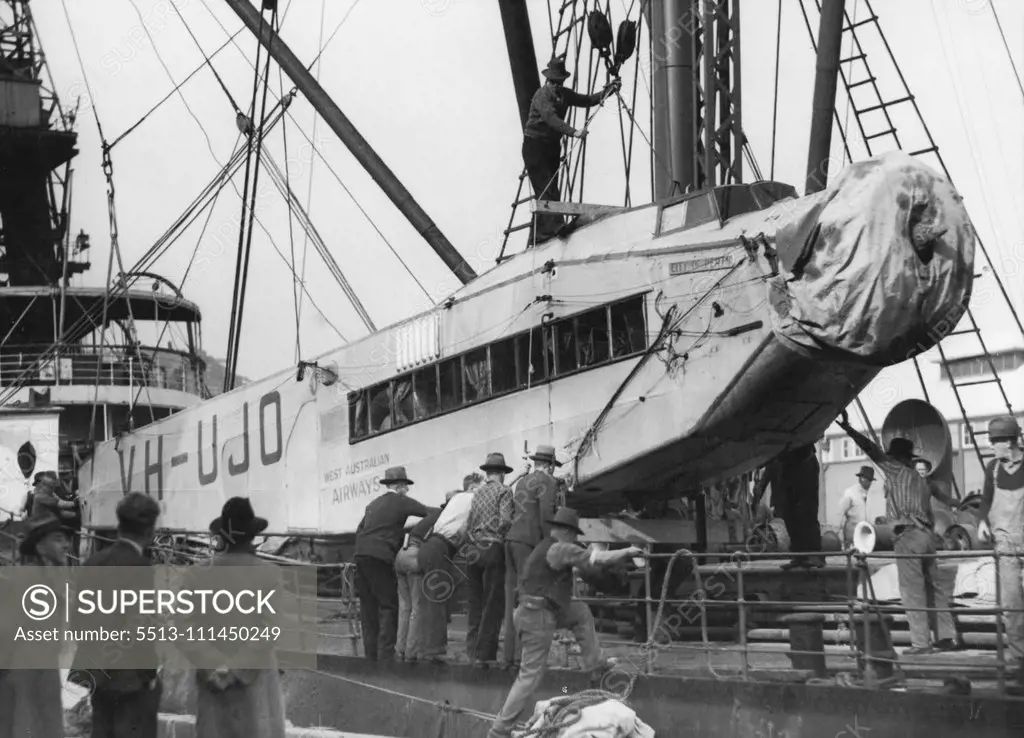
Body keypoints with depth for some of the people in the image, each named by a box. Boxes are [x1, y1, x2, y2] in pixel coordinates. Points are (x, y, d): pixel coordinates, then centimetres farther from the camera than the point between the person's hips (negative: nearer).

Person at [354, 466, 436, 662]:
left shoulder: (374, 504, 22)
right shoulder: (401, 502, 0)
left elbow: (360, 529, 21)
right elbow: (429, 513, -3)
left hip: (361, 555, 7)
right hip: (380, 557, -7)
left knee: (369, 607, 10)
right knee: (388, 605, -3)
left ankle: (372, 654, 12)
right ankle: (385, 654, -9)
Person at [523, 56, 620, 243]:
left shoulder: (563, 94, 6)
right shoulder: (542, 95, -19)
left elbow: (586, 100, 12)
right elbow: (551, 118, -34)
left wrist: (608, 91, -1)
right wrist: (573, 132, -45)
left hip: (552, 146, 8)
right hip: (535, 146, -8)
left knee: (548, 189, 6)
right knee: (546, 188, -17)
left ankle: (540, 234, 8)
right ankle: (555, 225, -26)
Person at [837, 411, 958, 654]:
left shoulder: (897, 471, -2)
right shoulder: (919, 479, 21)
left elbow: (872, 450, -9)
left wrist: (847, 428, -12)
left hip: (908, 535, -8)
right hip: (926, 534, 8)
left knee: (912, 591, -6)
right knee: (933, 587, 11)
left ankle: (921, 642, -7)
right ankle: (947, 636, 11)